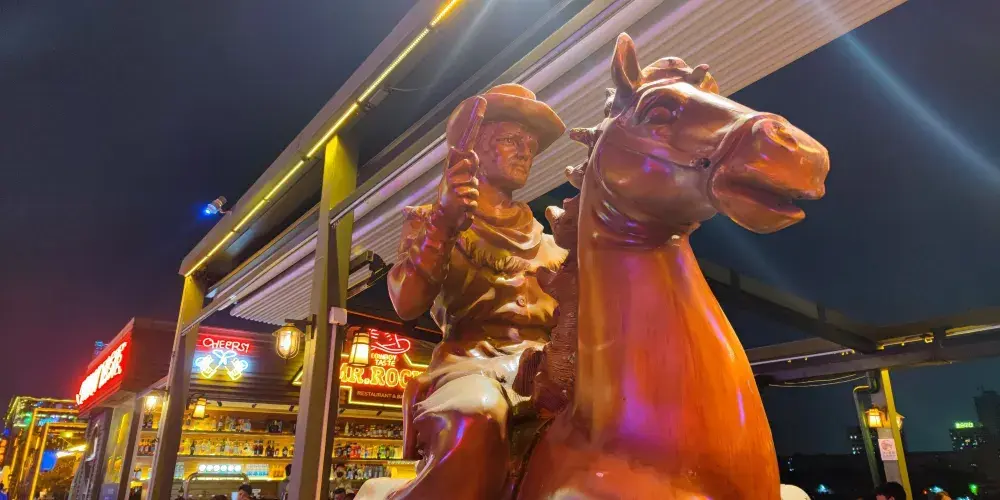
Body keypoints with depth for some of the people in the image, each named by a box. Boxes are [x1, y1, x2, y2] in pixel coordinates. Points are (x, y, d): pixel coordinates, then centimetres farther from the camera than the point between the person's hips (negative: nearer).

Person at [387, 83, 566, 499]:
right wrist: (445, 220, -13)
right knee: (476, 424, -38)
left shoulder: (547, 235, 27)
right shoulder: (430, 220, 15)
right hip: (474, 357, -3)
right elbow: (407, 304, -3)